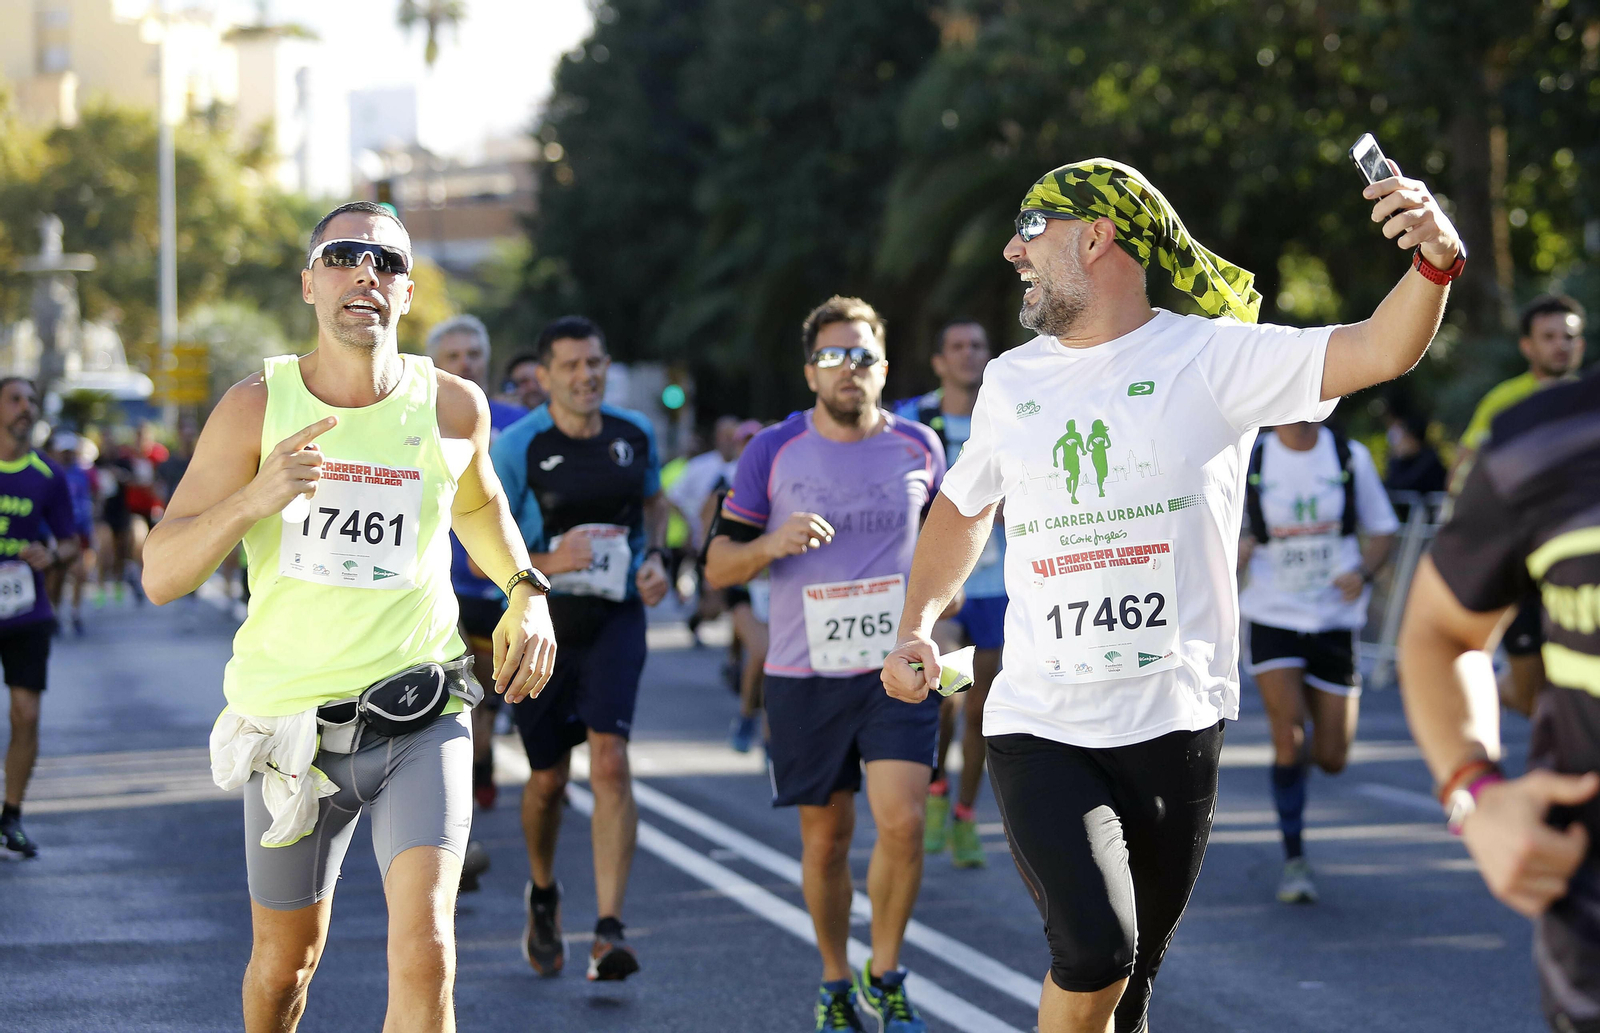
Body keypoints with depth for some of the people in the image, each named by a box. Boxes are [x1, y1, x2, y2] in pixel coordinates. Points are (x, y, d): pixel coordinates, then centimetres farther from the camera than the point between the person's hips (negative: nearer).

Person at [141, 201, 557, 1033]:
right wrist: (254, 498, -25)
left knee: (425, 950, -19)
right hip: (291, 722, 0)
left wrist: (526, 593, 7)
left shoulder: (453, 408, -1)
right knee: (284, 961, 16)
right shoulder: (256, 407, -6)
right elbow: (161, 575, -9)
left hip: (420, 721, 0)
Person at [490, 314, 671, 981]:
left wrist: (654, 559, 2)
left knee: (610, 762, -17)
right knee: (549, 779, 10)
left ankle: (609, 932, -21)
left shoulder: (635, 434, 1)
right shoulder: (518, 447, -10)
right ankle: (543, 894, 41)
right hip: (541, 625, -1)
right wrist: (545, 562, -25)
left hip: (615, 618, 1)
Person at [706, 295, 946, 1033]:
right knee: (825, 836, 8)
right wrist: (773, 544, -18)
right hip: (804, 674, 0)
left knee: (902, 822, -14)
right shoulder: (773, 452, -2)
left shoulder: (918, 446, 3)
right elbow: (718, 565, 0)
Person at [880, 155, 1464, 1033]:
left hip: (1173, 727, -1)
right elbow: (963, 506, 26)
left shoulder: (1212, 357, -3)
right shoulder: (1012, 381, 10)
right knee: (1093, 954, -20)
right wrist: (917, 625, 14)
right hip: (1037, 730, 1)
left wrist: (1436, 262, -32)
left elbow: (1380, 352, -13)